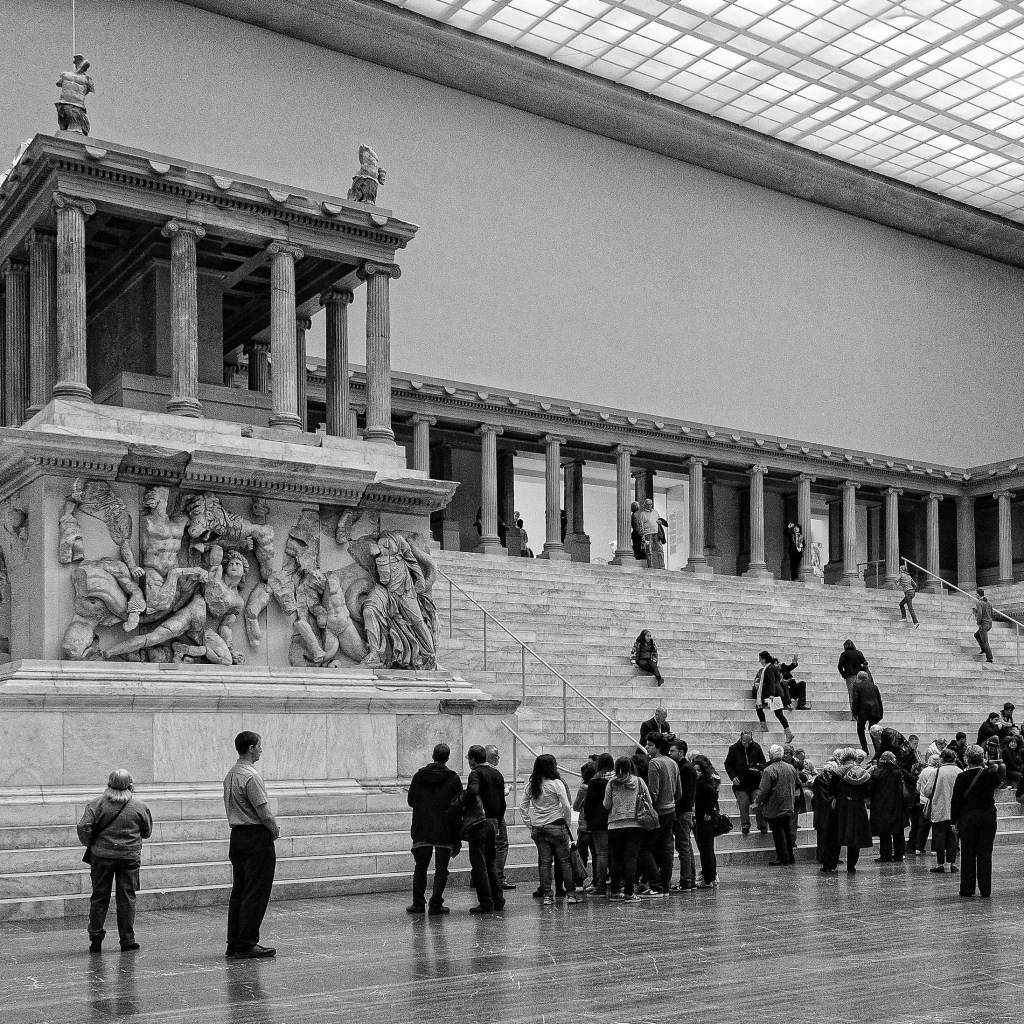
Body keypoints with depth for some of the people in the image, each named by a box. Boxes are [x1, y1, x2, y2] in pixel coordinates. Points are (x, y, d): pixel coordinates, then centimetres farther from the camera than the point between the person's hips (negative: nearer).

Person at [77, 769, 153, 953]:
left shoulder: (97, 804, -4)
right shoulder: (139, 806, -1)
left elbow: (84, 826, -12)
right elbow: (147, 832, 9)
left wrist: (88, 843, 5)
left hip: (102, 855, 0)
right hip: (130, 857, 0)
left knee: (99, 897, 11)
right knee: (127, 898, 6)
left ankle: (95, 938, 11)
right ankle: (127, 940, 8)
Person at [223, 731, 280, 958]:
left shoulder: (230, 775, 12)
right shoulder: (251, 776, -17)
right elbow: (264, 812, -20)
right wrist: (275, 831, -1)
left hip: (237, 835, 9)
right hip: (257, 837, -9)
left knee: (238, 892, 13)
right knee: (255, 894, -4)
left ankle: (233, 944, 16)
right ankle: (246, 945, -3)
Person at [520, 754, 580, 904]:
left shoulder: (532, 785, 5)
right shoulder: (556, 783, -9)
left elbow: (523, 806, 9)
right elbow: (566, 806, -11)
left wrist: (530, 824, 13)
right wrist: (567, 824, 2)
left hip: (537, 828, 4)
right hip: (555, 825, -4)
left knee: (544, 862, 8)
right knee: (565, 860, 4)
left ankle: (547, 895, 8)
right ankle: (570, 894, 5)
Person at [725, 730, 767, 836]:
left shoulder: (756, 747, 0)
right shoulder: (734, 748, -4)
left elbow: (763, 761, 12)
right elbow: (728, 764, 5)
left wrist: (759, 766, -11)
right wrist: (733, 777, -8)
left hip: (755, 782, 1)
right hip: (740, 783, -1)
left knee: (759, 803, -4)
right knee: (743, 805, -3)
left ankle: (762, 825, 9)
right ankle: (745, 826, 8)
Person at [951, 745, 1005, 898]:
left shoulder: (962, 777, -9)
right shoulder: (991, 775, -6)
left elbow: (956, 800, -5)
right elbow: (999, 782, 19)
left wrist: (954, 821, 2)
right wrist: (989, 765, 16)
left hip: (967, 818, -1)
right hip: (988, 817, 1)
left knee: (968, 855, 7)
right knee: (985, 854, 6)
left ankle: (967, 889, 8)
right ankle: (985, 890, 5)